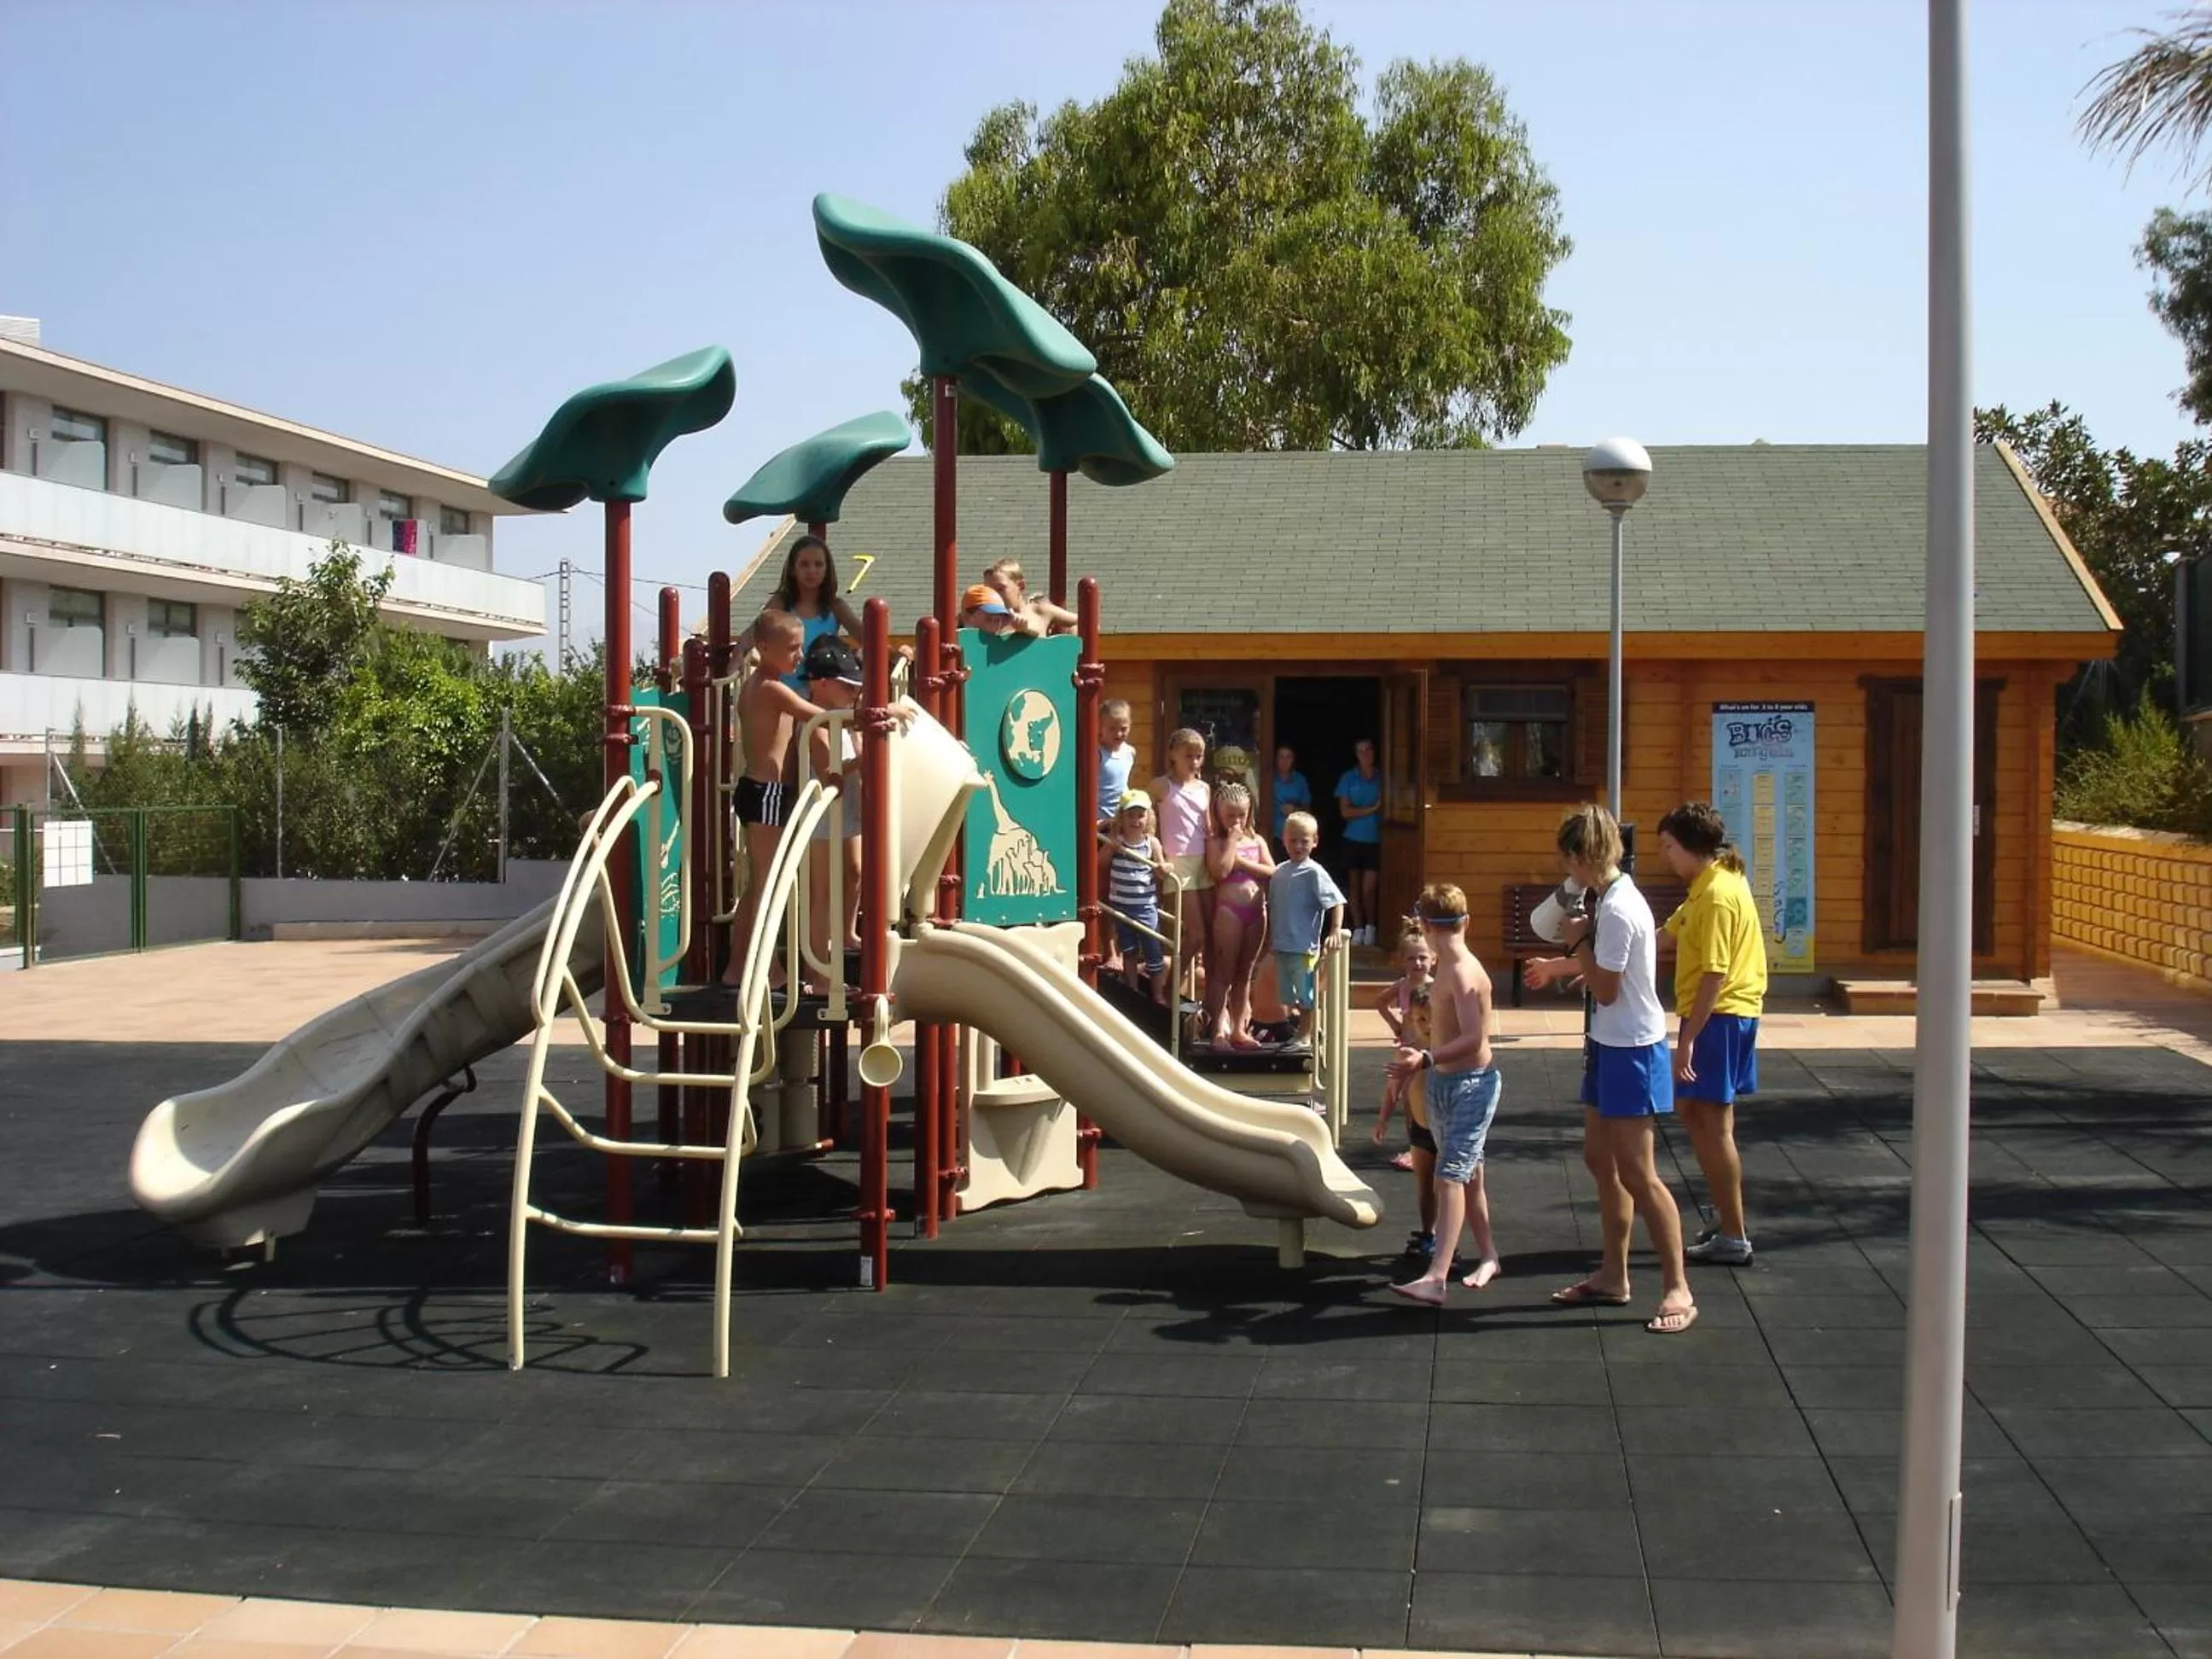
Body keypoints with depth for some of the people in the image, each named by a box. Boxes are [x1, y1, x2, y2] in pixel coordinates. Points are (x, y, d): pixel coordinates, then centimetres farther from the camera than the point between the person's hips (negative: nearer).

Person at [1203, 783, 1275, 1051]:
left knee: (1245, 973, 10)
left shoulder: (1257, 841, 11)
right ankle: (1218, 1030, -3)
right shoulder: (1215, 842, -2)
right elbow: (1221, 871, -18)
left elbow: (1272, 872, 0)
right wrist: (1232, 840, -11)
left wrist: (1242, 861, -9)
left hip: (1256, 910, 5)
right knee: (1224, 971, -3)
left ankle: (1239, 1029, 16)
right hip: (1230, 910, -5)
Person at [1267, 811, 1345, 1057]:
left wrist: (1335, 931, -23)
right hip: (1282, 945, 7)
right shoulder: (1279, 872, 8)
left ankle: (1305, 1037, 11)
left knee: (1305, 994, 1)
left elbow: (1337, 902, -14)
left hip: (1305, 946, -7)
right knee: (1288, 995, 15)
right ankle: (1297, 1032, 28)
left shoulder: (1314, 873, -11)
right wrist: (1271, 941, 17)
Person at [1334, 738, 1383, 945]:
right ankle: (1358, 928, 16)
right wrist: (1371, 809, -13)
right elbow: (1346, 811, -4)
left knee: (1369, 887, -7)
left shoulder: (1382, 778, 2)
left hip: (1375, 840, -1)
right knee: (1355, 886, 7)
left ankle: (1370, 927, 11)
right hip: (1354, 839, 1)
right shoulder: (1348, 778, 3)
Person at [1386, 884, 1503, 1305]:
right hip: (1445, 1084, 10)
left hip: (1472, 1084, -10)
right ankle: (1488, 1257, 34)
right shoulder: (1448, 970, 9)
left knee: (1451, 1176, -16)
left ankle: (1436, 1278, -23)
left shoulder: (1463, 973, -19)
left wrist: (1427, 1060, -39)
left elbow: (1474, 1037, -29)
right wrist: (1421, 1059, 34)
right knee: (1467, 1175, 19)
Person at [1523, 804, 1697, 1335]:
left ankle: (1678, 1290, -2)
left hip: (1631, 1051, -10)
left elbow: (1605, 989, -22)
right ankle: (1613, 1276, 24)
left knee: (1637, 1173, -8)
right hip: (1610, 1046, 10)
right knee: (1601, 1160, 15)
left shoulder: (1617, 910, -23)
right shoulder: (1616, 898, 7)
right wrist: (1560, 967, 28)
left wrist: (1579, 941, -12)